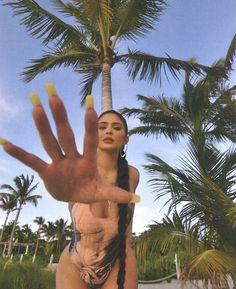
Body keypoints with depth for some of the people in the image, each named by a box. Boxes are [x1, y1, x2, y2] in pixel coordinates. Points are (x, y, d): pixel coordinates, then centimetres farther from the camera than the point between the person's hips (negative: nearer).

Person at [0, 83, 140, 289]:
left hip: (118, 265, 1)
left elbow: (128, 212, 3)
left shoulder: (132, 175, -11)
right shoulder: (82, 169, -18)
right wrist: (64, 185, -64)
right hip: (74, 264, 0)